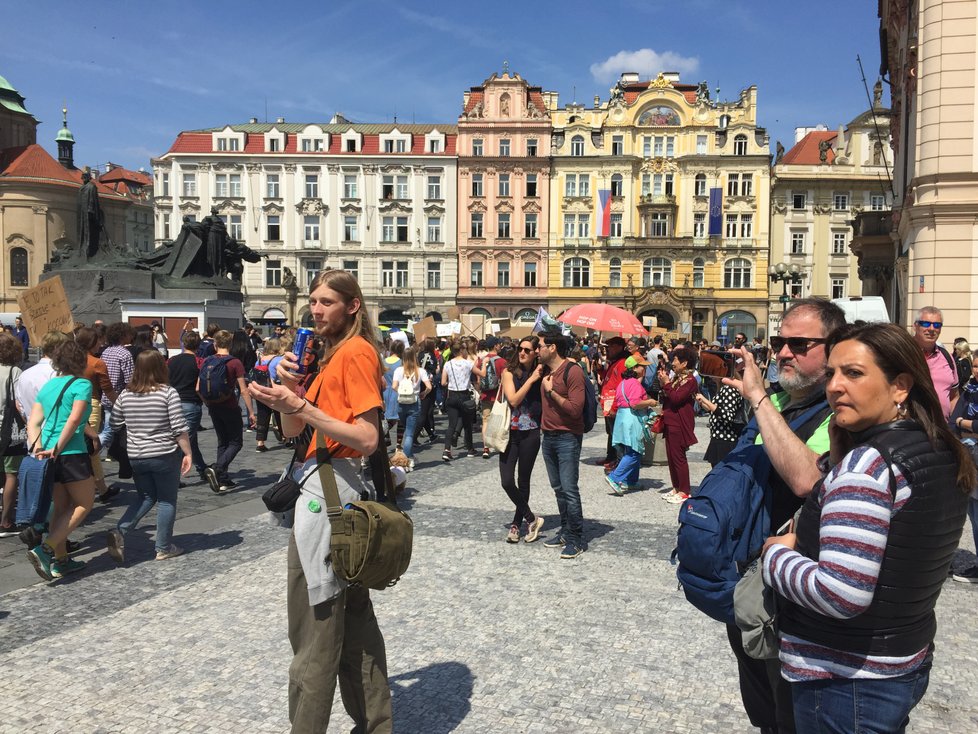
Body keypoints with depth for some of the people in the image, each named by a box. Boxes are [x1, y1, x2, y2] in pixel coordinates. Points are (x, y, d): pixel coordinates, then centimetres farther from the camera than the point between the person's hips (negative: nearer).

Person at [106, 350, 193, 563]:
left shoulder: (126, 394, 1)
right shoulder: (168, 392, -12)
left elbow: (114, 424, 8)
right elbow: (179, 428, -14)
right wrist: (188, 453, -6)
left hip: (135, 457, 4)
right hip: (165, 456, -4)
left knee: (145, 496, 22)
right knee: (167, 500, 9)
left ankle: (119, 532, 5)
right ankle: (164, 548, 16)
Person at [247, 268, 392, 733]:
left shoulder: (356, 351, -12)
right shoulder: (330, 354, 17)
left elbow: (368, 439, -20)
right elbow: (292, 431, 15)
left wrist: (298, 406, -22)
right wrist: (288, 388, -2)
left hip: (330, 490, -10)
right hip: (325, 487, 10)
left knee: (314, 630, -2)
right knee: (353, 616, 18)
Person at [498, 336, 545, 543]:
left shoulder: (541, 374, 1)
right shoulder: (509, 372, -2)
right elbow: (513, 400, -14)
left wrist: (542, 378, -12)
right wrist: (531, 379, -15)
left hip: (530, 434, 0)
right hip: (510, 433, 0)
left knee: (523, 481, 10)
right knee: (507, 481, -6)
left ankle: (516, 524, 25)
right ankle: (532, 519, 12)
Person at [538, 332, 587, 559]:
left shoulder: (573, 371, -14)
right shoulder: (544, 370, 10)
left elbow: (575, 409, -20)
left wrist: (552, 391, -15)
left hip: (567, 437, -8)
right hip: (548, 436, 8)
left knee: (569, 489, -7)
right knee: (558, 488, 14)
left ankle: (576, 540, 2)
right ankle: (565, 531, 25)